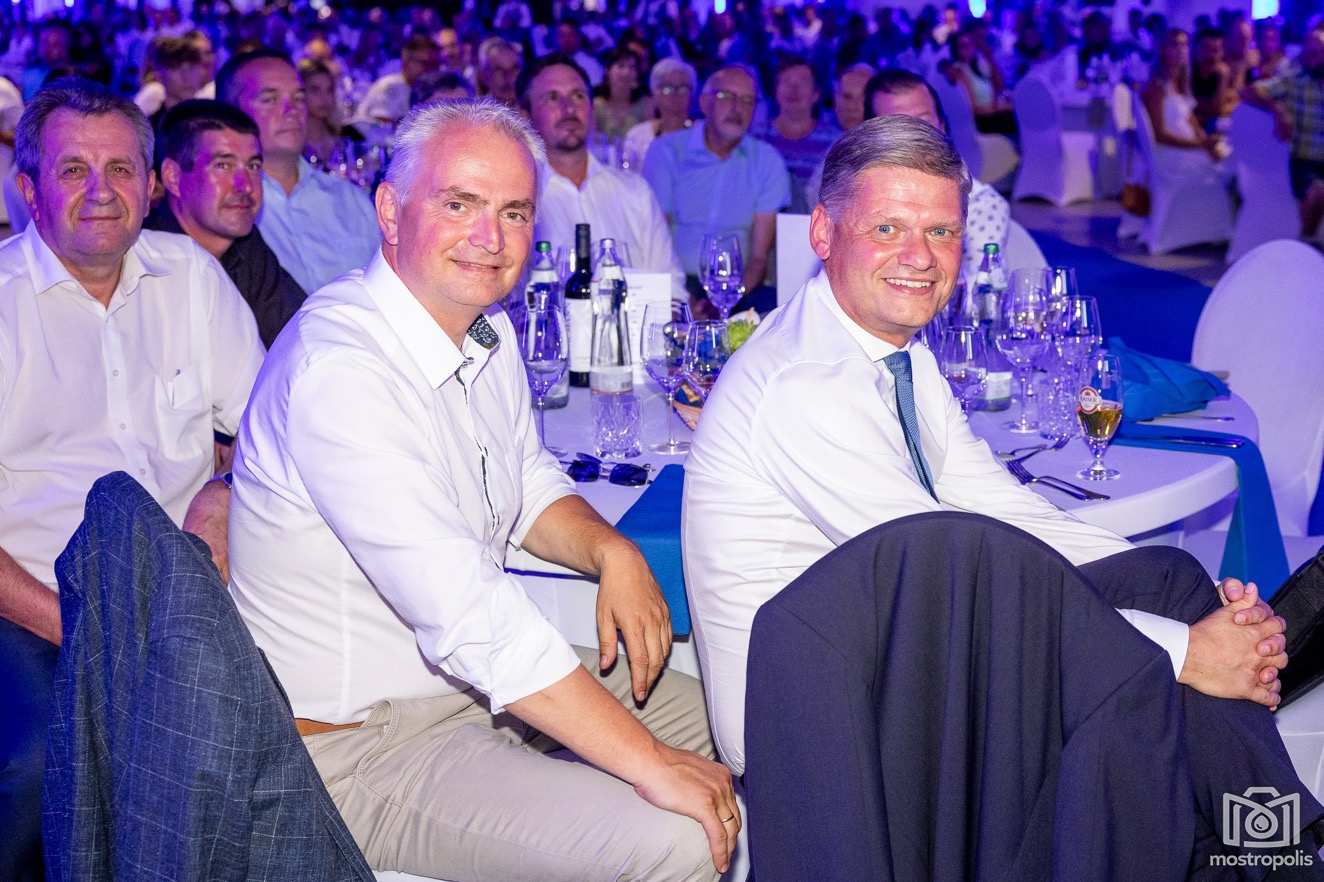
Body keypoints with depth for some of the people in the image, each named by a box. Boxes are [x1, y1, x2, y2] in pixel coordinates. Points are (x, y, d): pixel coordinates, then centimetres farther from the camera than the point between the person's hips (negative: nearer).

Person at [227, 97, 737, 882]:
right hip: (361, 744, -9)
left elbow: (532, 486, 19)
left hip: (483, 678, 10)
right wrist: (650, 763, -30)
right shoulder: (339, 368, -27)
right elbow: (468, 617, -33)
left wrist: (613, 552, -4)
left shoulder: (488, 332, 4)